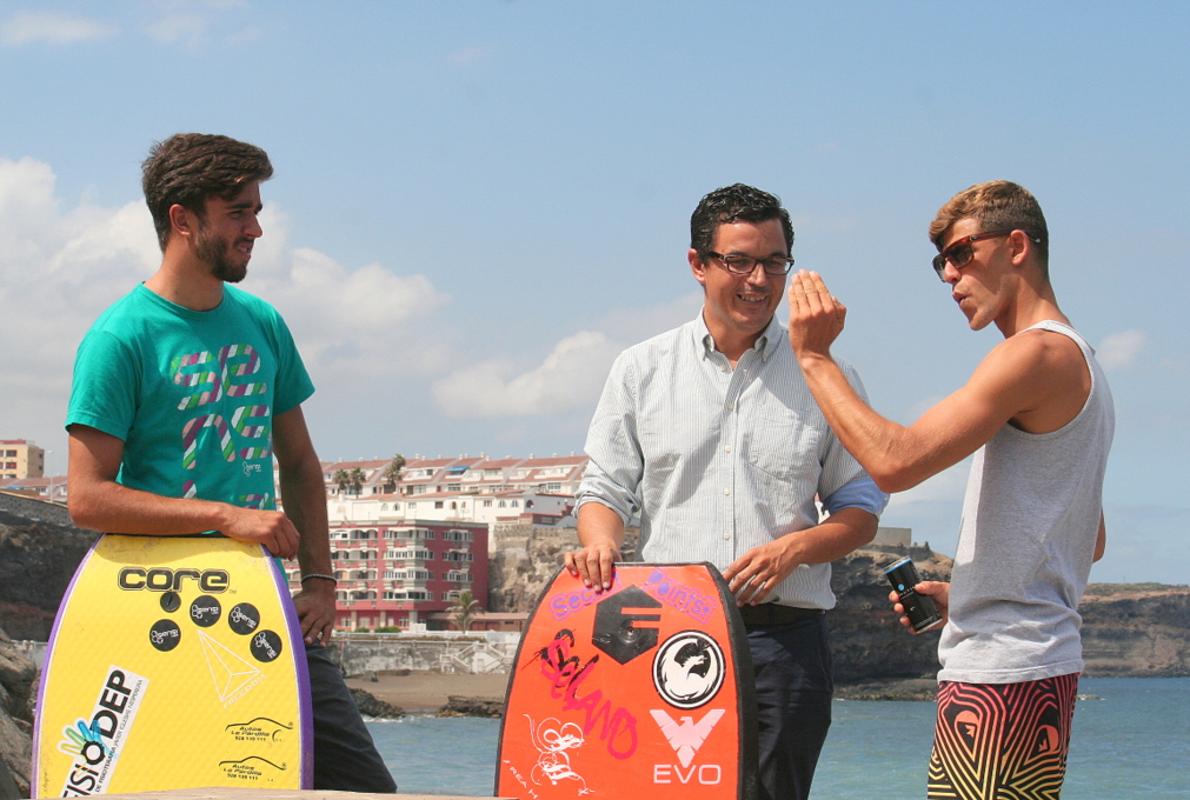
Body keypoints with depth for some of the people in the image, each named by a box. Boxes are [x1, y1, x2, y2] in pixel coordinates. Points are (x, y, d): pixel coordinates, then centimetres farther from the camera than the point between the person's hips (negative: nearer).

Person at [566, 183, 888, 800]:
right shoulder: (641, 371, 12)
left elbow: (862, 509, 11)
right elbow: (605, 489, 12)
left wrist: (793, 548, -8)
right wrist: (600, 542, -11)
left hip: (783, 639, 0)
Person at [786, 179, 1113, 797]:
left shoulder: (1039, 353, -12)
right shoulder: (1079, 363, 20)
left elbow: (895, 462, -21)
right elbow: (1090, 543, 27)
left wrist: (814, 356, -11)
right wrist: (963, 595, 20)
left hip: (1003, 676, -10)